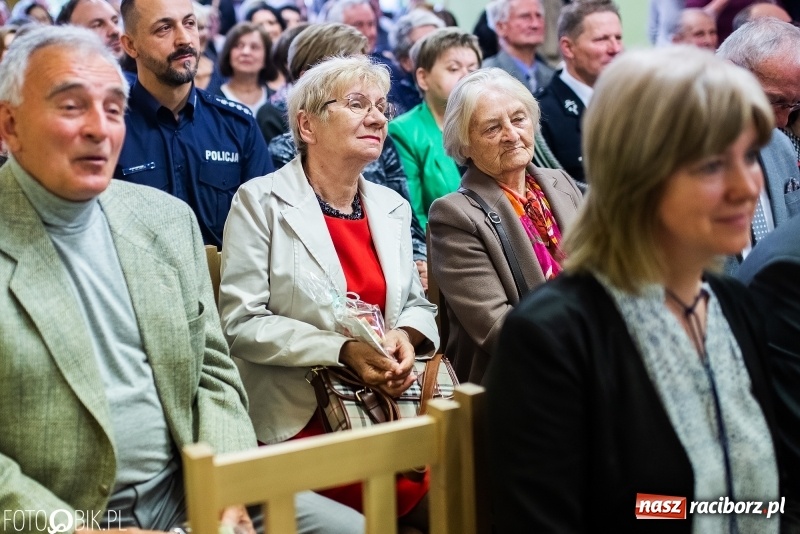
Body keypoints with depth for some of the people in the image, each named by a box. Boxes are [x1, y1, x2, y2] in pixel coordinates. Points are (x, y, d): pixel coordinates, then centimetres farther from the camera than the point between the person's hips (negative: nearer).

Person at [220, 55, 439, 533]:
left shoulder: (393, 207, 14)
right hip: (304, 417, -5)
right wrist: (345, 351, -18)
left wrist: (405, 337, -6)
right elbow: (242, 321, -9)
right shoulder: (261, 201, -3)